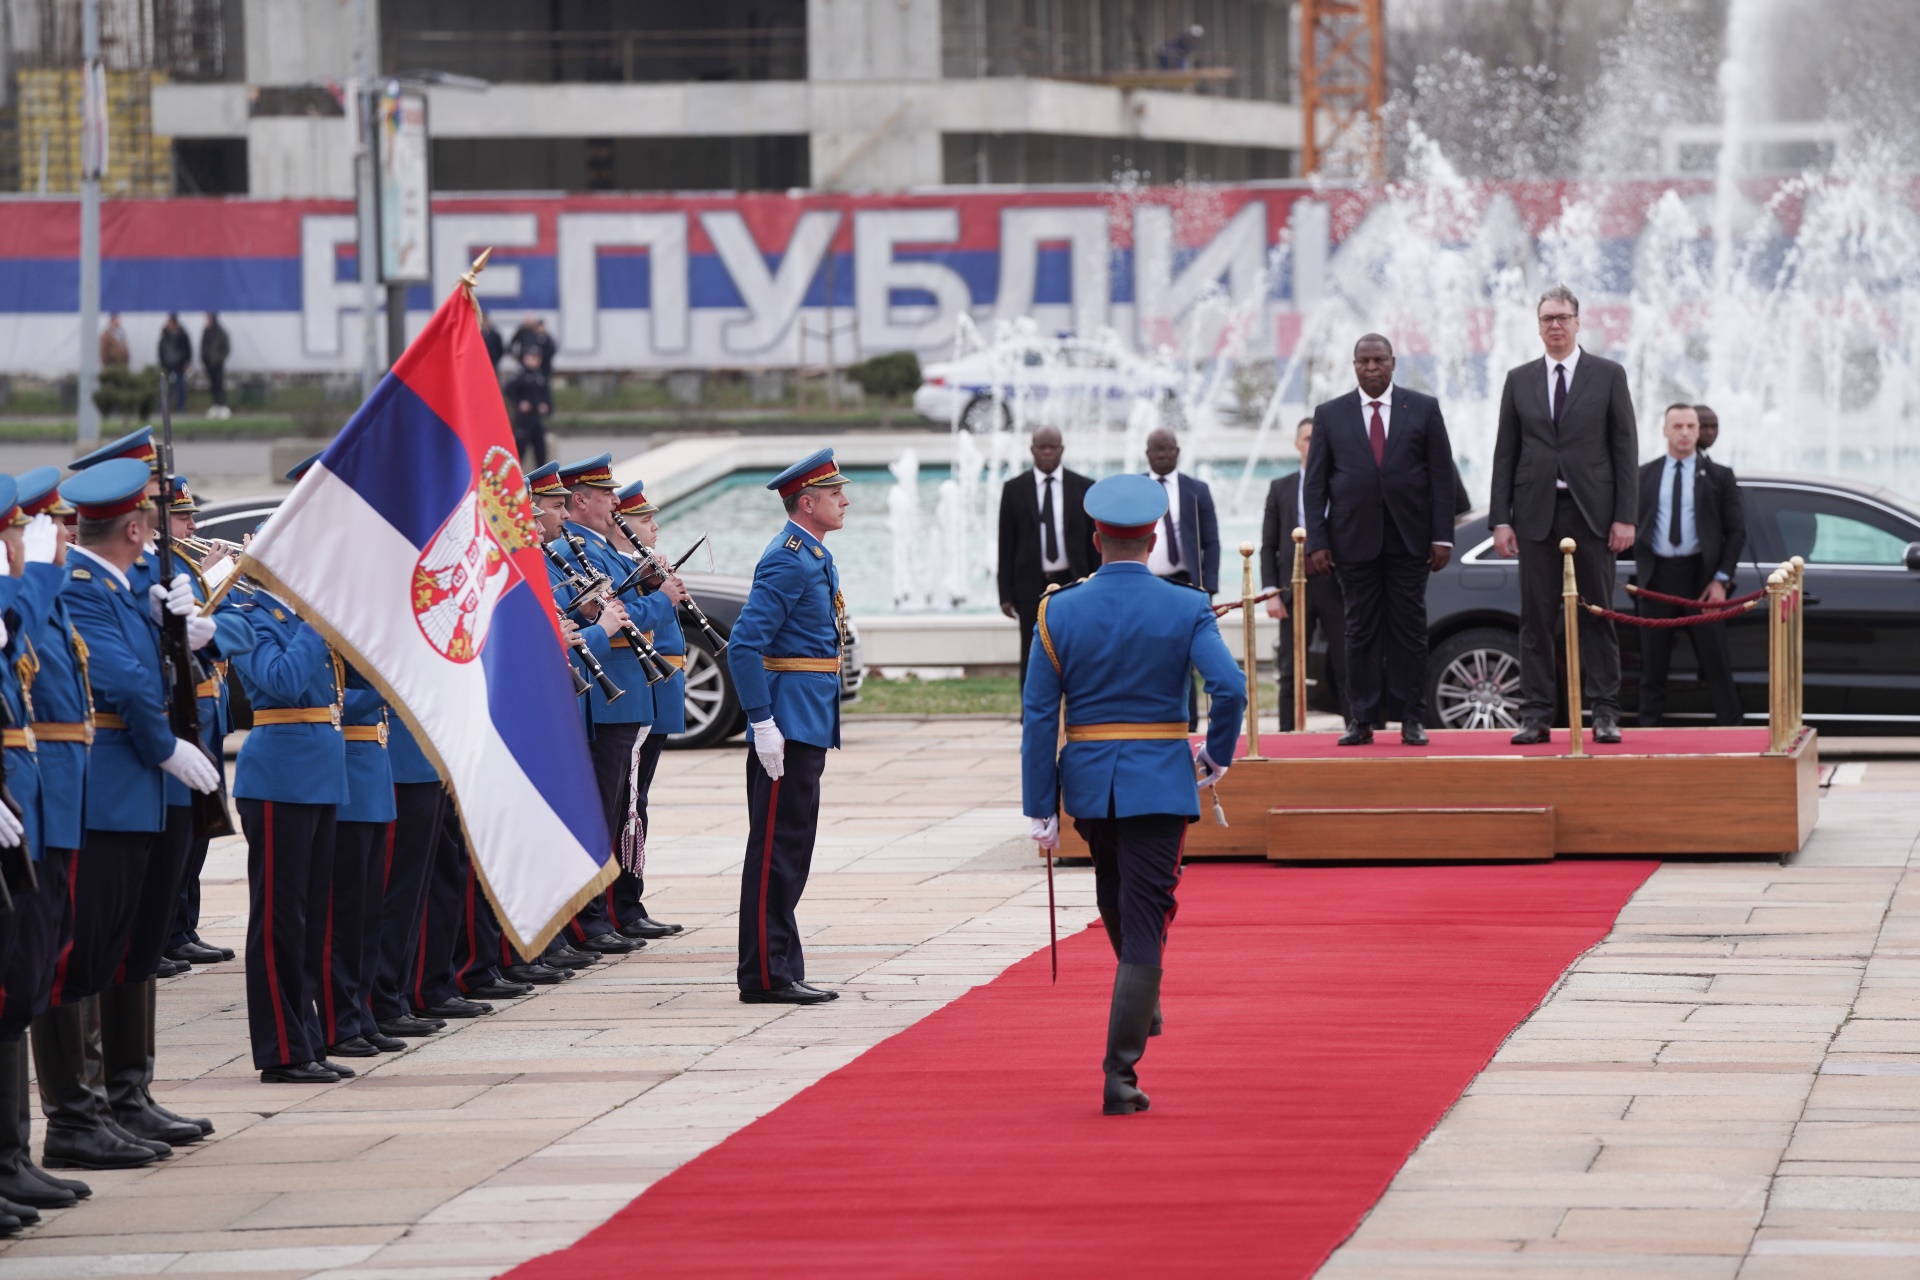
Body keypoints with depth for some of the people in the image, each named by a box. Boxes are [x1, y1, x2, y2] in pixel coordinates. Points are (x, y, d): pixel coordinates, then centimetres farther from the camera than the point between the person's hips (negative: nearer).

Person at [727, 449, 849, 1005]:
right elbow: (743, 645, -21)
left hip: (809, 724, 10)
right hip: (790, 725, -10)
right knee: (777, 849, -7)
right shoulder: (787, 560, -16)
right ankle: (765, 976, -4)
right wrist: (764, 723, -22)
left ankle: (783, 973, 17)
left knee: (790, 850, 12)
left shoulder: (812, 556, 15)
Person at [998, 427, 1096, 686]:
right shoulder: (1015, 489, 4)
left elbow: (1095, 541, 6)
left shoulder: (1083, 488, 5)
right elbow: (1007, 545, 4)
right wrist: (1006, 593, -1)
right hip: (1032, 586, 0)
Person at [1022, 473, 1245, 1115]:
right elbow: (1230, 687, -19)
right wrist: (1217, 755, -1)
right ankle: (1120, 1074, -8)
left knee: (1116, 895, 29)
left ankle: (1143, 1006, 47)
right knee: (1145, 923, -1)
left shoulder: (1060, 611, -2)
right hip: (1160, 783, -2)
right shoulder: (1185, 609, -6)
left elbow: (1038, 717, -4)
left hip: (1088, 783, 2)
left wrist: (1041, 811, 0)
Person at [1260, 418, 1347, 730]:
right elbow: (1268, 546, 9)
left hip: (1336, 585, -2)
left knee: (1346, 669, -1)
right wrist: (1270, 592, -2)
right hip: (1294, 585, 2)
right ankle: (1288, 734, 6)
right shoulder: (1281, 489, 11)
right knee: (1291, 673, 4)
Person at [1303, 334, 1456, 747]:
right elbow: (1314, 484, 5)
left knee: (1409, 628, 1)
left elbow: (1441, 476, 4)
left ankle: (1412, 720, 5)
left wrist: (1442, 536, -3)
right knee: (1361, 631, 1)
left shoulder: (1423, 409, 6)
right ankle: (1362, 721, 4)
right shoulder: (1330, 415, 7)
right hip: (1354, 539, 0)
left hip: (1409, 539, 0)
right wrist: (1317, 541, -3)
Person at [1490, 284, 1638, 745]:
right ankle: (1536, 715, 2)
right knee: (1536, 618, 0)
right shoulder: (1519, 380, 10)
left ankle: (1605, 713, 3)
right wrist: (1500, 519, 1)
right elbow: (1505, 453, 9)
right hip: (1536, 513, 2)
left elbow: (1624, 449, 2)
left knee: (1596, 616, 0)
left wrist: (1625, 516, -6)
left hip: (1591, 513, -2)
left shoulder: (1608, 376, 5)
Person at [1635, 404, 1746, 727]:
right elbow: (1633, 524, 11)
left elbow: (1736, 531, 3)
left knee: (1716, 664, -2)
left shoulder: (1719, 477, 5)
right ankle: (1647, 733, 8)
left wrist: (1722, 579, -7)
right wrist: (1641, 572, -1)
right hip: (1657, 576, 2)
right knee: (1652, 665, 4)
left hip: (1701, 578, -2)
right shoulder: (1644, 476, 11)